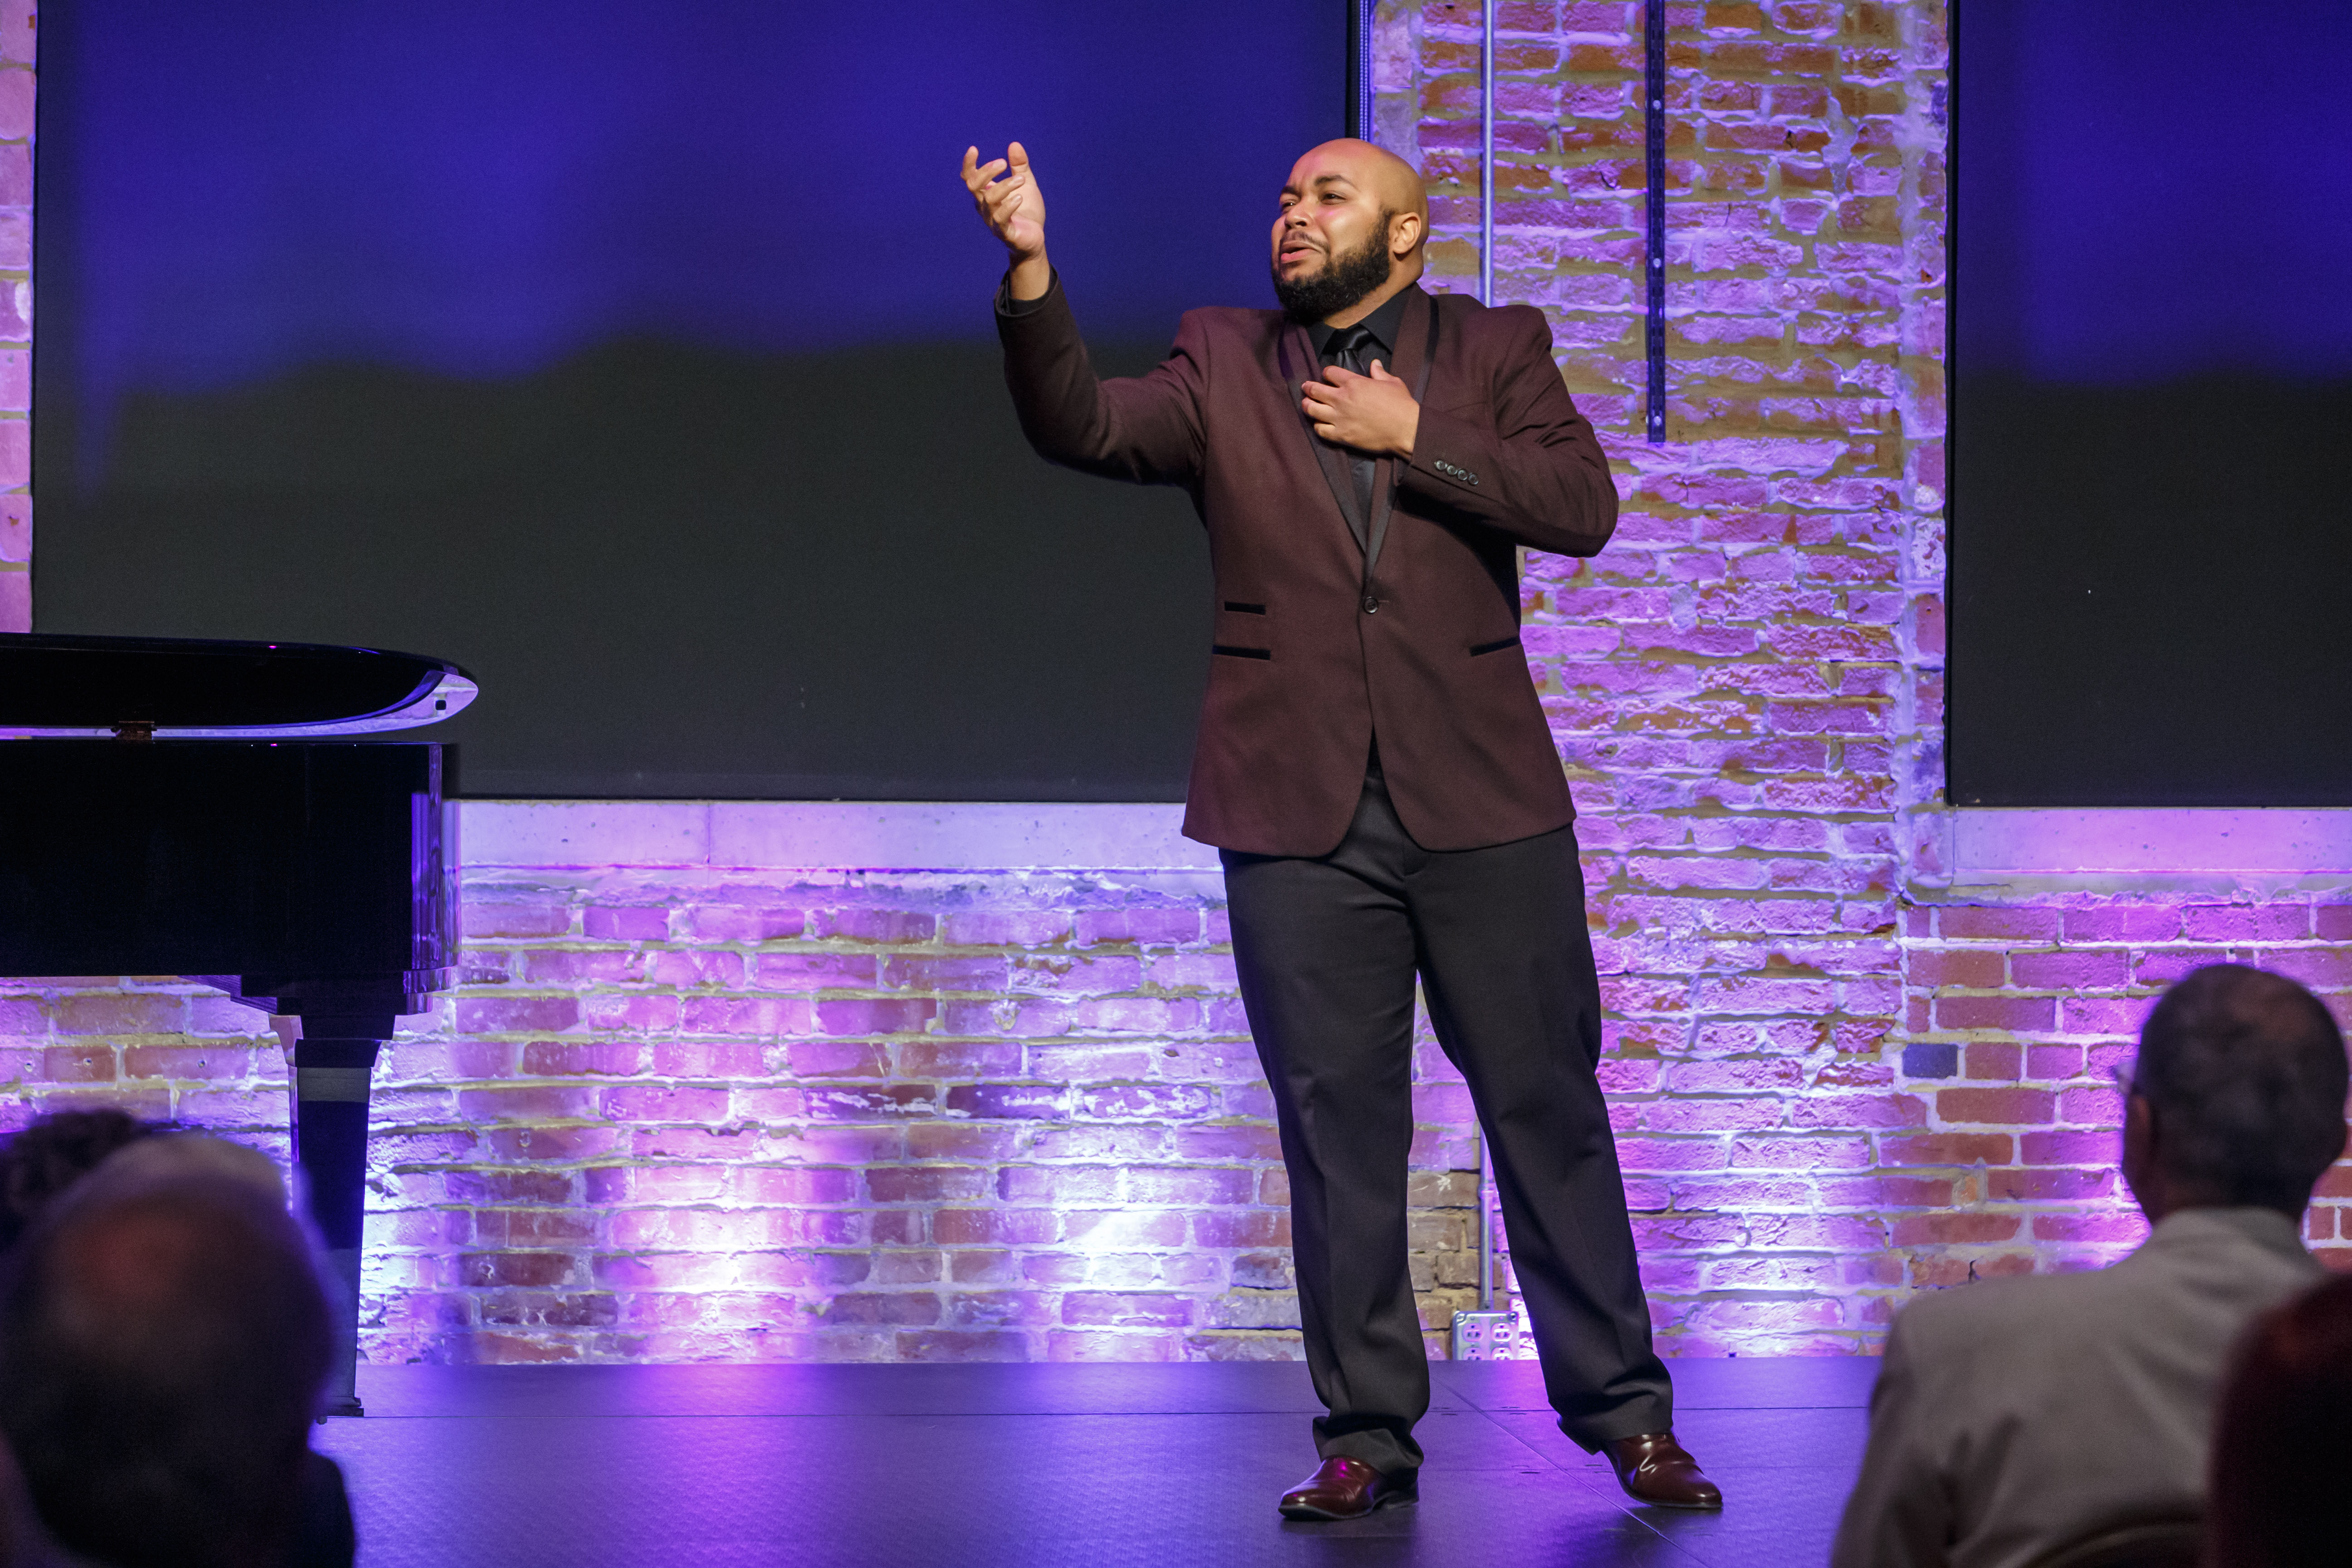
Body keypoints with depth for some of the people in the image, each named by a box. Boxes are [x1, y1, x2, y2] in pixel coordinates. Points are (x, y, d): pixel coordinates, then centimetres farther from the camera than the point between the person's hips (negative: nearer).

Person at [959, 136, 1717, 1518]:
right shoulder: (1225, 366, 10)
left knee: (1546, 1104, 3)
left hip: (1480, 797, -1)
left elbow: (1582, 505, -5)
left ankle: (1626, 1414, 11)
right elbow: (1082, 428, -7)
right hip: (1302, 813, 1)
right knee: (1338, 1124, 4)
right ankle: (1368, 1432, 11)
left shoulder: (1497, 352, 9)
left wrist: (1410, 438, -8)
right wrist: (1031, 273, -21)